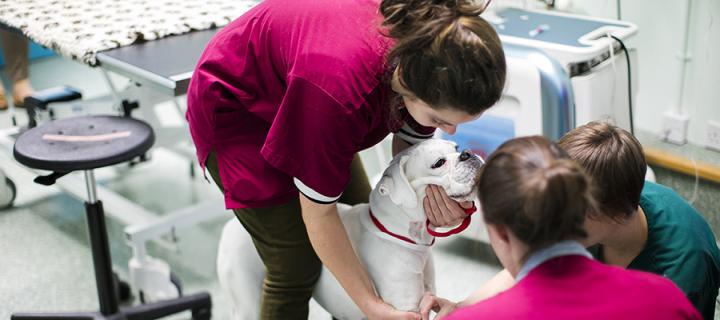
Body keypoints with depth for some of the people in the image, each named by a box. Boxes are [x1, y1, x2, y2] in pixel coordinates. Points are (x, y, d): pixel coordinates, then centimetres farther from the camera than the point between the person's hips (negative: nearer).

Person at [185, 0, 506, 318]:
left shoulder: (427, 50, -25)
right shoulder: (341, 89, -44)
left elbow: (408, 143, -9)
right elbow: (318, 212, -30)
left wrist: (437, 188, -30)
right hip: (235, 109, -6)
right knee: (297, 265, -8)